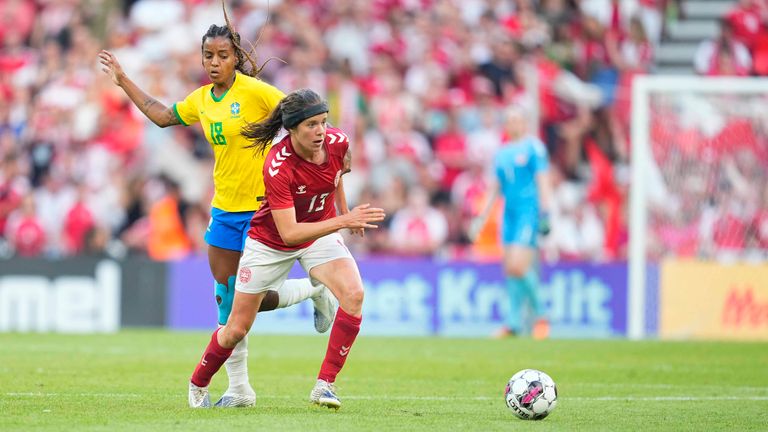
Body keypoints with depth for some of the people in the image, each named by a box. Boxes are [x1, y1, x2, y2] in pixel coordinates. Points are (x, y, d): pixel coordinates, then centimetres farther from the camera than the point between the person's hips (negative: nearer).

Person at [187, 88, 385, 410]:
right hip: (270, 243, -4)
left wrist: (345, 211, 13)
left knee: (354, 294, -25)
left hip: (321, 233, 4)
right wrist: (342, 222, -45)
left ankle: (324, 385, -19)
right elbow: (288, 232, -39)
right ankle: (198, 384, 36)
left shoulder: (337, 143, -20)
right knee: (236, 330, 6)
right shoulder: (278, 167, -35)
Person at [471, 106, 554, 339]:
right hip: (509, 213, 7)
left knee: (518, 266, -16)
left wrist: (545, 213, -15)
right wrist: (481, 217, 21)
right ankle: (514, 322, 8)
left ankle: (539, 314, 0)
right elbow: (496, 189, 23)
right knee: (509, 268, 4)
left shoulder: (533, 147, -3)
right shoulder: (502, 153, 17)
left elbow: (543, 181, -8)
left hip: (529, 212, -7)